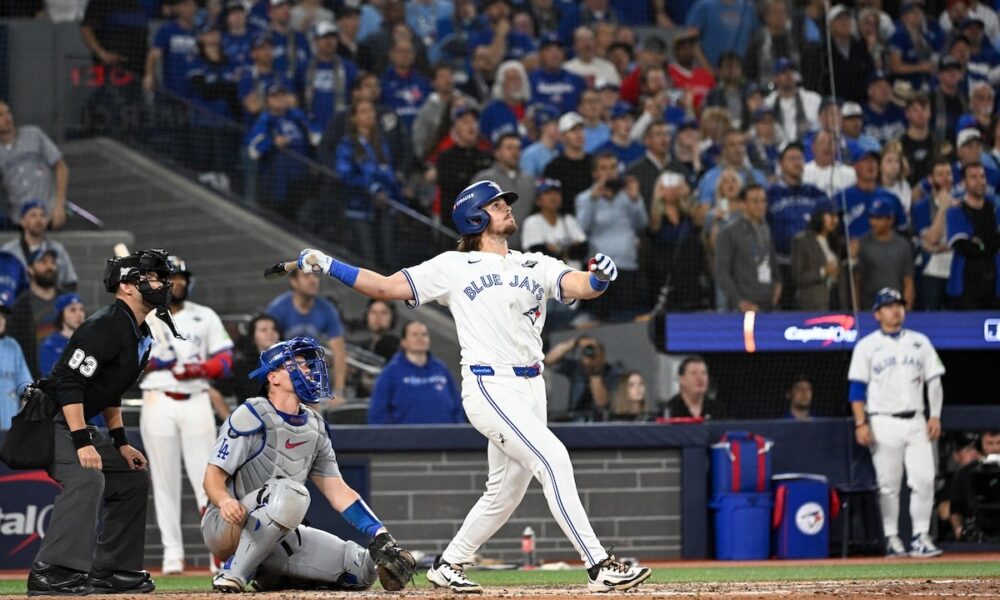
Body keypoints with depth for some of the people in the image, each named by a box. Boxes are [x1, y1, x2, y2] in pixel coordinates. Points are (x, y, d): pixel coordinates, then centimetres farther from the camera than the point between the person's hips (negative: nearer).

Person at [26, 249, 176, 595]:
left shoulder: (141, 334, 11)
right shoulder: (105, 326, -20)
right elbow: (69, 383, -27)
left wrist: (121, 443, 14)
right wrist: (82, 443, -30)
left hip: (78, 425, 11)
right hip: (50, 420, -11)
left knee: (133, 477, 14)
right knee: (87, 477, -30)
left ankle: (113, 570, 17)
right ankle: (53, 573, -35)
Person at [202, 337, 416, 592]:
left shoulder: (315, 427, 10)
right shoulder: (251, 416, -12)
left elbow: (338, 490, 10)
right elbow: (214, 476, -17)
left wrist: (381, 537, -2)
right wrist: (225, 501, -41)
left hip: (276, 536, 7)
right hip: (225, 524, -7)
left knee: (361, 569, -5)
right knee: (291, 493, -37)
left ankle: (272, 575, 6)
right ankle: (233, 573, -27)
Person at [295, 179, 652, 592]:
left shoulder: (536, 266, 15)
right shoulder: (454, 267, 3)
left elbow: (581, 286, -1)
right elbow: (385, 287, 3)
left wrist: (600, 278, -25)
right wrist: (327, 265, -7)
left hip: (530, 388, 6)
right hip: (489, 386, -6)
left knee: (506, 491, 11)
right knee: (553, 458, -20)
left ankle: (448, 565, 28)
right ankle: (599, 566, -23)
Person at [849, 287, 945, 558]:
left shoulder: (919, 342, 12)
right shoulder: (867, 346, 3)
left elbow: (933, 380, 12)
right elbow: (857, 387, -1)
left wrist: (935, 416, 1)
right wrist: (860, 424, -10)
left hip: (916, 422, 3)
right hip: (884, 422, -3)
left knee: (924, 480, -7)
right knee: (888, 485, -2)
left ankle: (921, 537, -2)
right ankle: (891, 538, 4)